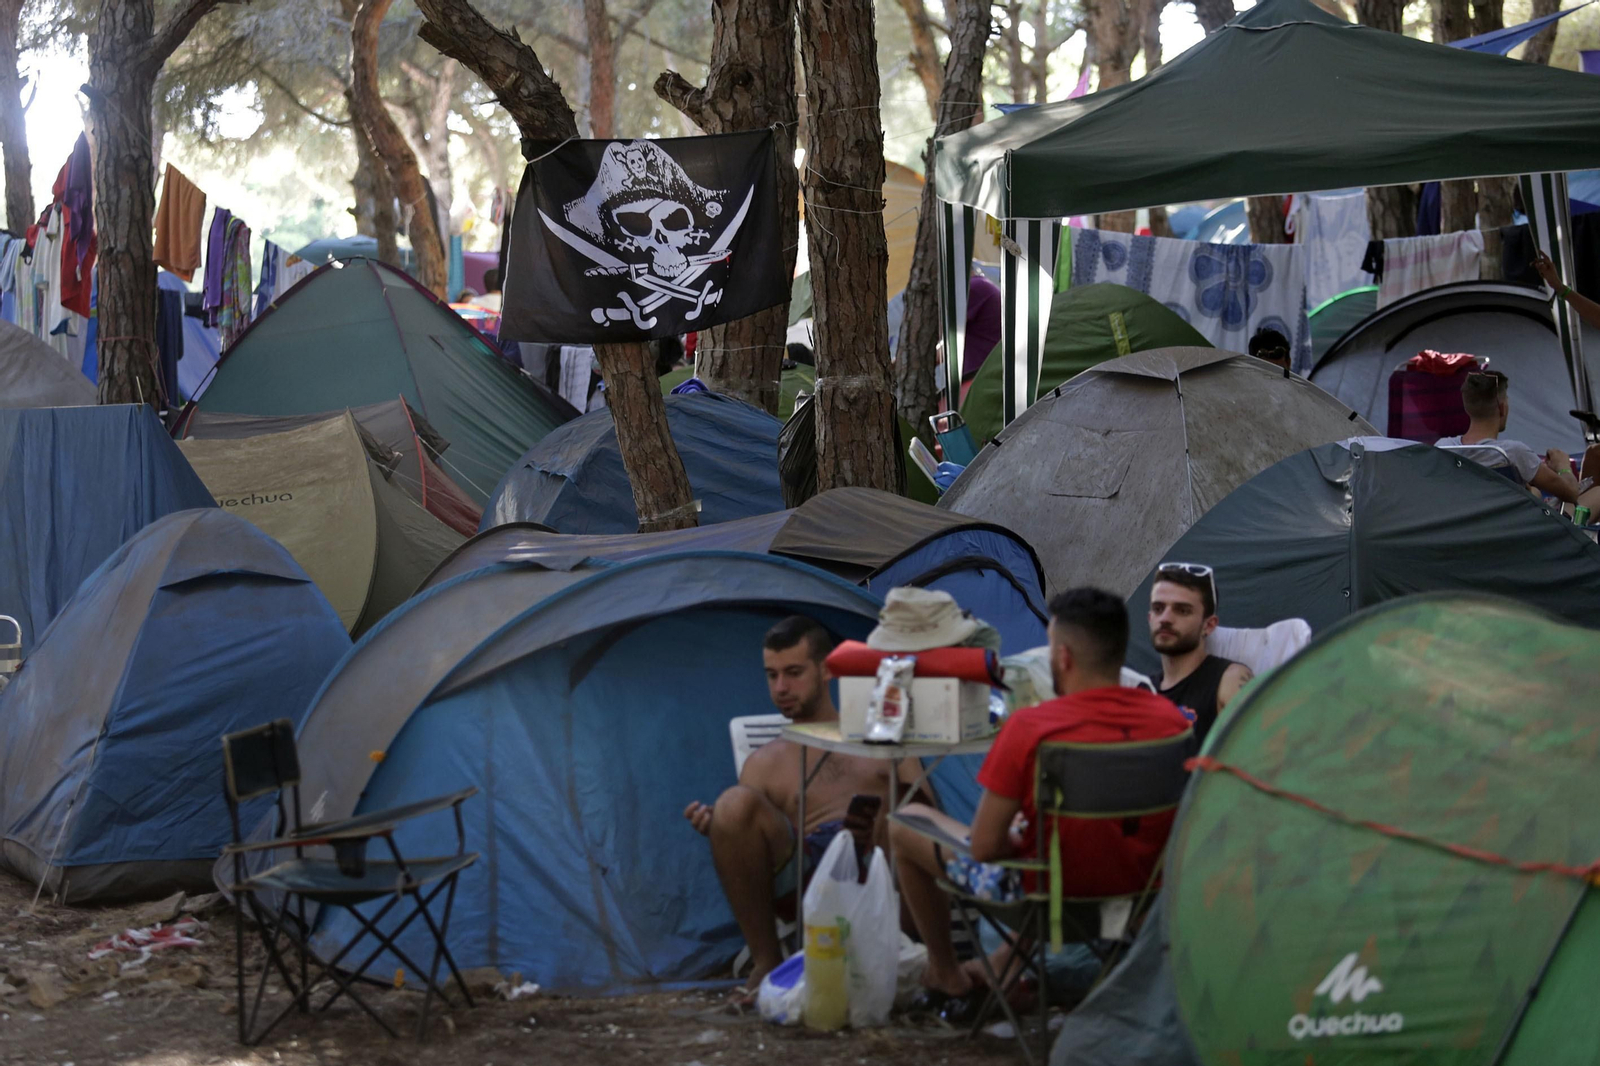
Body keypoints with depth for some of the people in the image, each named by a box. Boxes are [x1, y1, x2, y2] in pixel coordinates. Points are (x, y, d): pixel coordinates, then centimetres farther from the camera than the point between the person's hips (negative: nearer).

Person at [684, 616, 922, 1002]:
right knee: (735, 803, -25)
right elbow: (747, 859, 17)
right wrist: (717, 830, -6)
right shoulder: (765, 762, 26)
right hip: (806, 876, 2)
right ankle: (766, 963, -18)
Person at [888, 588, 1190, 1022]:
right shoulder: (1171, 719, -9)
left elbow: (985, 847, -19)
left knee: (904, 825, 16)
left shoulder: (1029, 727, -24)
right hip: (1138, 884, 6)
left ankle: (948, 979, 32)